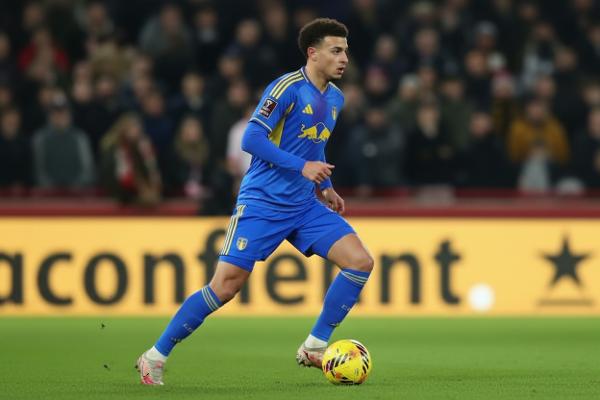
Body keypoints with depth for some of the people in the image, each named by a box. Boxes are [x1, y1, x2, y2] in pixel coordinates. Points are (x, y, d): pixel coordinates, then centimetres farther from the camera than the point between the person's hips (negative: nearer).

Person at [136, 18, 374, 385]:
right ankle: (156, 356, 3)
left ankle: (314, 348, 2)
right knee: (226, 286, -11)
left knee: (361, 261, -8)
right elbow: (252, 139, -20)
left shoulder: (336, 99, 11)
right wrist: (302, 166, -24)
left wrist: (326, 186, 17)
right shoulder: (288, 88, -14)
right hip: (262, 203, -7)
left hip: (304, 206, 7)